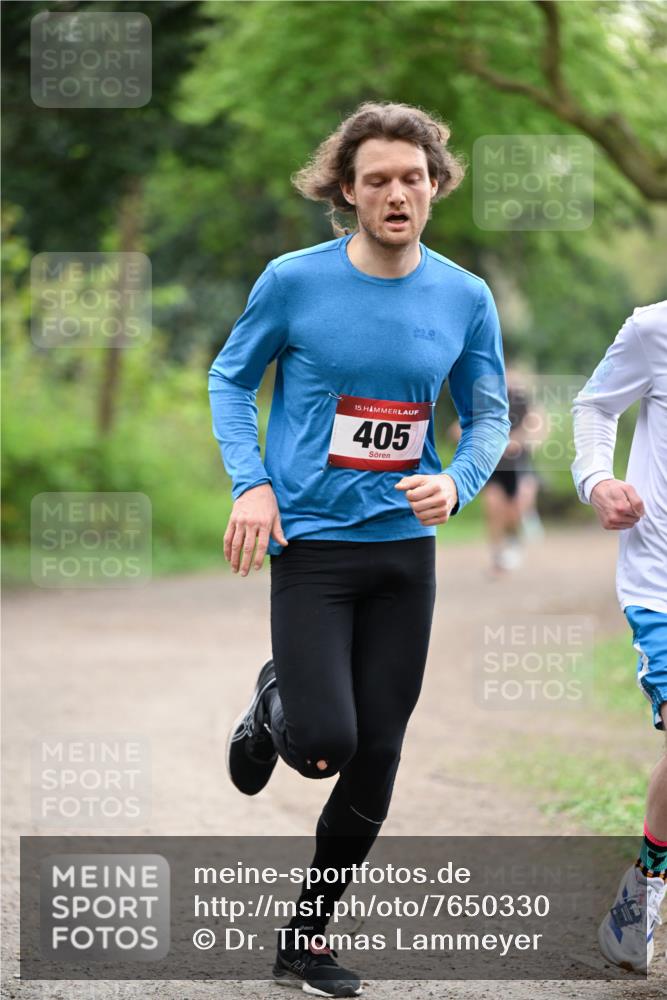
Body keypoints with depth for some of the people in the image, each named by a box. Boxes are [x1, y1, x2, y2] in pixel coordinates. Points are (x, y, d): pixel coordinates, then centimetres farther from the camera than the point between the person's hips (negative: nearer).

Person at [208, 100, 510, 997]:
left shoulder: (466, 298, -1)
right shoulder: (294, 281, -8)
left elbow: (489, 417, 9)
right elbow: (232, 378, 5)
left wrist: (455, 484, -12)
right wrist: (251, 484, -7)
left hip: (405, 548, 3)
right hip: (312, 542, -3)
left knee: (375, 759, 4)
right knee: (325, 744, -16)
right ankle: (275, 704, 23)